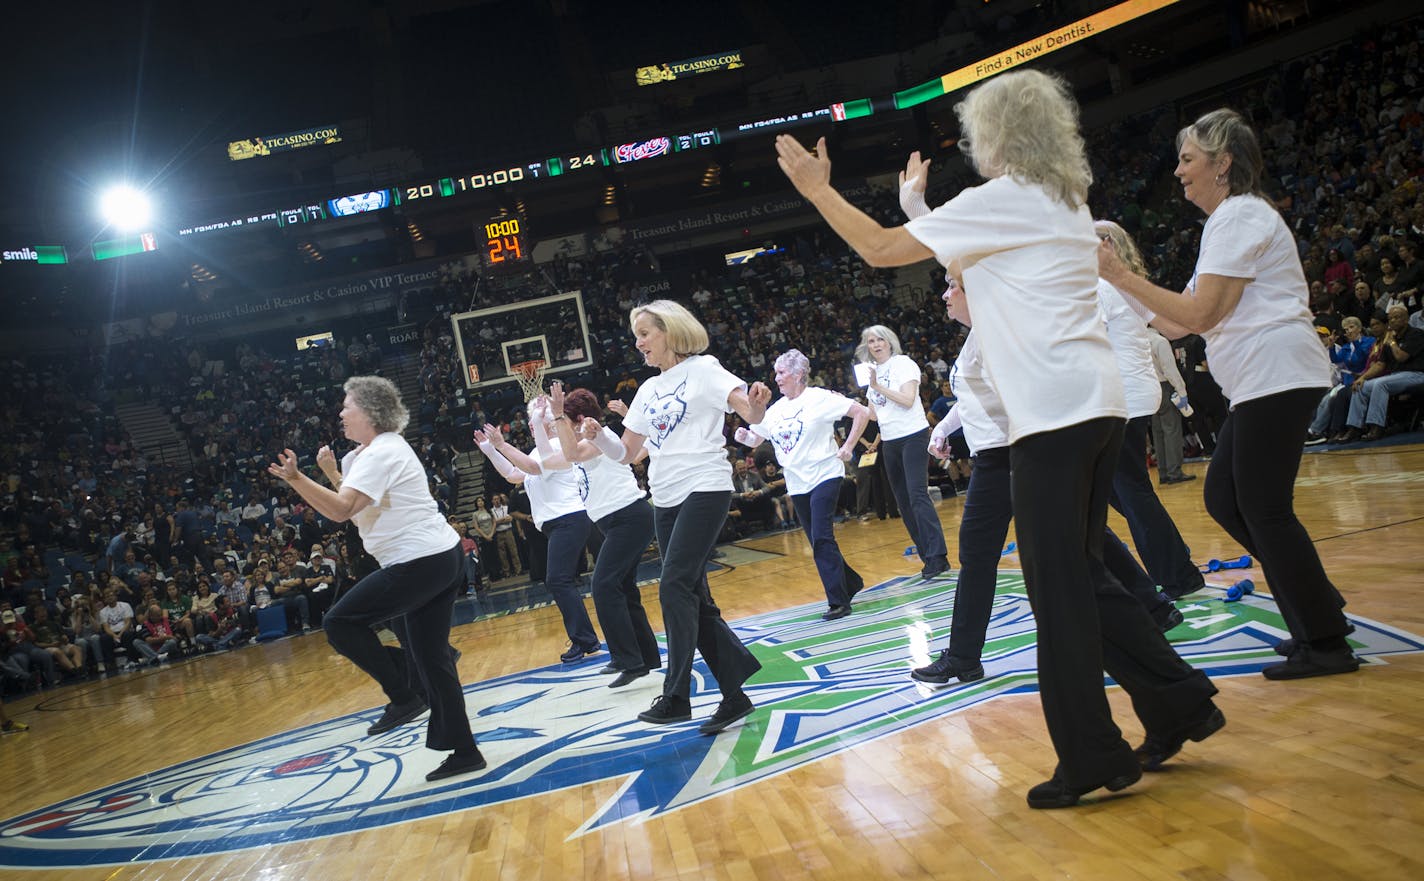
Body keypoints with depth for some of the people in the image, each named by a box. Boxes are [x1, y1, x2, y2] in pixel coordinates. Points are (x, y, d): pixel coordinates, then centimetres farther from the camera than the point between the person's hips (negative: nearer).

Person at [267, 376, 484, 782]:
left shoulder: (380, 453, -13)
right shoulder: (387, 448, 19)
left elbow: (341, 510, -23)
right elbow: (352, 503, 25)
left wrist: (295, 478, -28)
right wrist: (331, 470, 17)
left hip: (419, 562, -10)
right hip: (443, 558, 10)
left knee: (340, 622, -5)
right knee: (431, 658, 11)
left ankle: (403, 696, 0)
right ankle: (464, 751, 14)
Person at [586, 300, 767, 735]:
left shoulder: (703, 369, -2)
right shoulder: (648, 389, 17)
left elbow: (751, 412, -16)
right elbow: (627, 453, 17)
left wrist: (756, 405, -39)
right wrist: (598, 438, -2)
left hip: (704, 490, -7)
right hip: (665, 501, 8)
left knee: (675, 587, -16)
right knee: (695, 600, 6)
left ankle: (676, 695, -9)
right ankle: (735, 694, 13)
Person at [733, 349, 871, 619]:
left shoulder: (819, 398, -8)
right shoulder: (775, 410, 9)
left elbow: (862, 412, -8)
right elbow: (755, 439, 14)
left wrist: (848, 447, -12)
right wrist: (744, 437, -9)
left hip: (824, 476, -7)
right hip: (797, 484, 7)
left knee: (821, 538, -16)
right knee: (818, 542, 11)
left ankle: (838, 601, -12)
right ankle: (851, 582, 29)